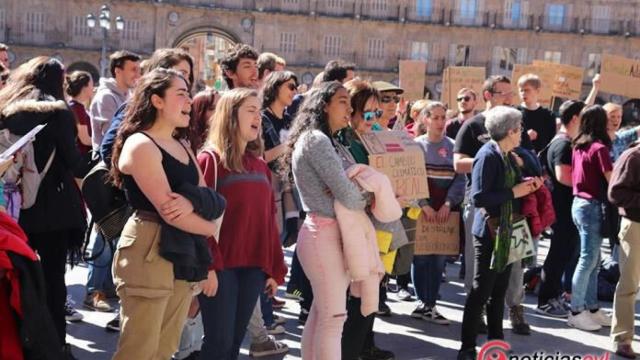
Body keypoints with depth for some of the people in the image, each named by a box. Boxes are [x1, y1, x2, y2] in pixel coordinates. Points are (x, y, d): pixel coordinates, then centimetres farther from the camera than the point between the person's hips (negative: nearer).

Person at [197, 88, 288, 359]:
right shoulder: (210, 160, -6)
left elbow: (268, 220, 14)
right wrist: (207, 265, -19)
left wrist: (275, 268, 12)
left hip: (253, 267, 6)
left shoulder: (260, 166, 14)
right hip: (221, 267, -6)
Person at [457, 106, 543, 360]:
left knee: (499, 290, 15)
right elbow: (478, 198, -22)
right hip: (490, 232, -8)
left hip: (507, 232, 8)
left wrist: (527, 186, 3)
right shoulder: (488, 155, -15)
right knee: (481, 291, -2)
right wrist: (514, 192, -17)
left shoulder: (508, 156, 10)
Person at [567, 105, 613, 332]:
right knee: (588, 260, -3)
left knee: (592, 260, 13)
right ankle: (576, 312, 2)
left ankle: (592, 308, 19)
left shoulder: (578, 147, 8)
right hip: (592, 206, -8)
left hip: (579, 203, 8)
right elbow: (611, 180, -14)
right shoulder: (599, 148, -14)